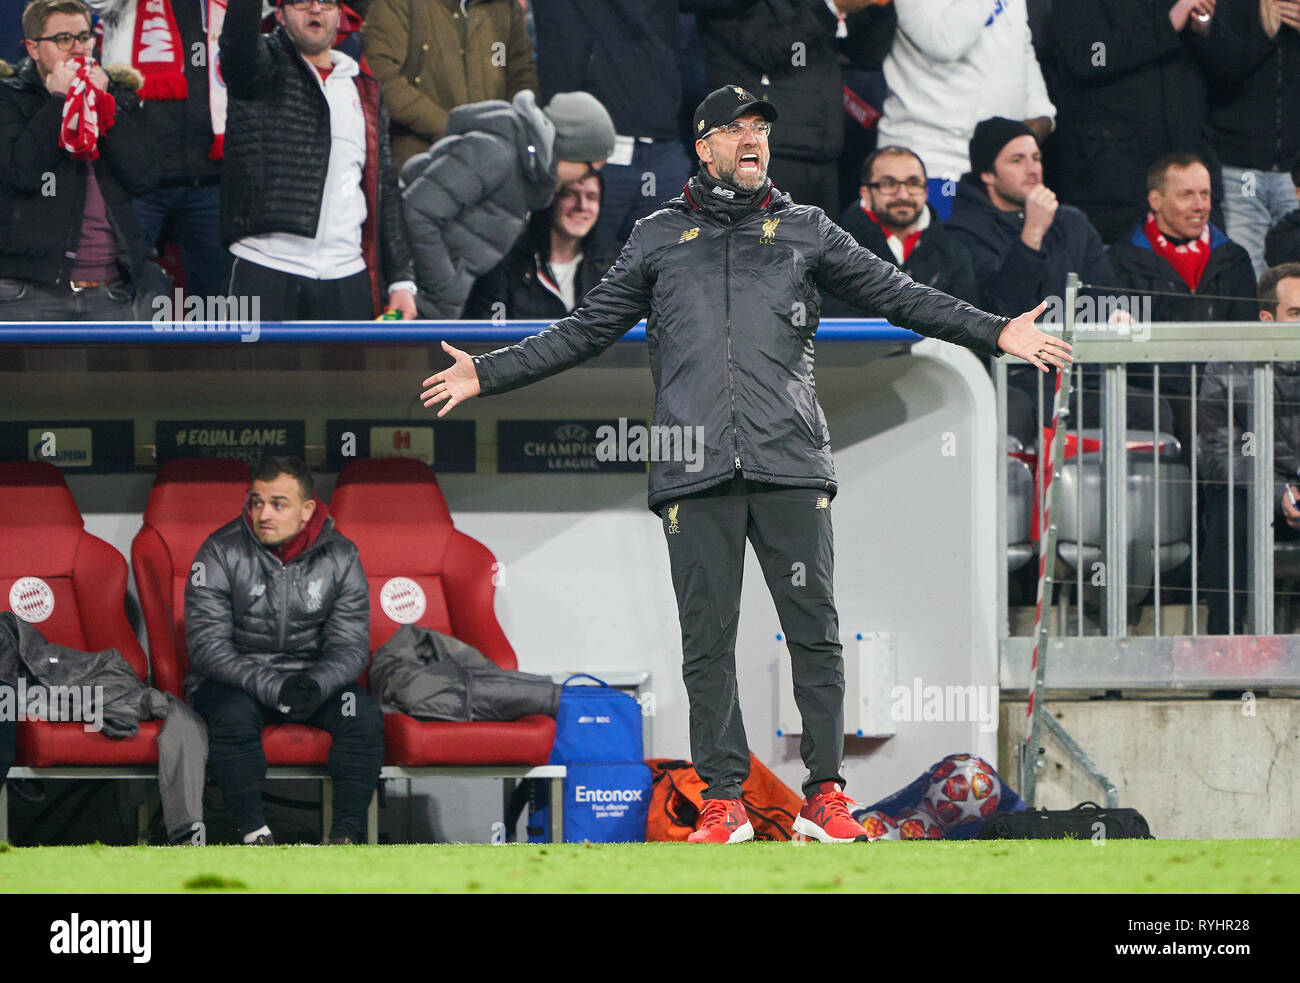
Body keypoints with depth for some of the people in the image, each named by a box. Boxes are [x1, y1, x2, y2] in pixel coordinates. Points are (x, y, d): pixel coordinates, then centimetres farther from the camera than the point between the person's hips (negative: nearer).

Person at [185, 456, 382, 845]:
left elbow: (350, 647, -6)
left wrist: (315, 685, -29)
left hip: (311, 678, 2)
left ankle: (347, 835, -24)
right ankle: (255, 834, -27)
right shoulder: (221, 553, -11)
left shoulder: (340, 558, -3)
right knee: (234, 715, -36)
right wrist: (274, 688, -31)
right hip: (234, 681, -2)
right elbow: (207, 646, -17)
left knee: (364, 713, -25)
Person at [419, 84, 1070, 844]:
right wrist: (487, 374, 16)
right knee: (707, 638, -1)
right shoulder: (659, 240, 16)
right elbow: (586, 331, 20)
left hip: (792, 466, 0)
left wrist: (996, 333, 4)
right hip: (697, 469, 0)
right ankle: (723, 802, 4)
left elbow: (899, 297, 13)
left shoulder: (806, 232, 15)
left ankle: (826, 795, 2)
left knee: (815, 629, -3)